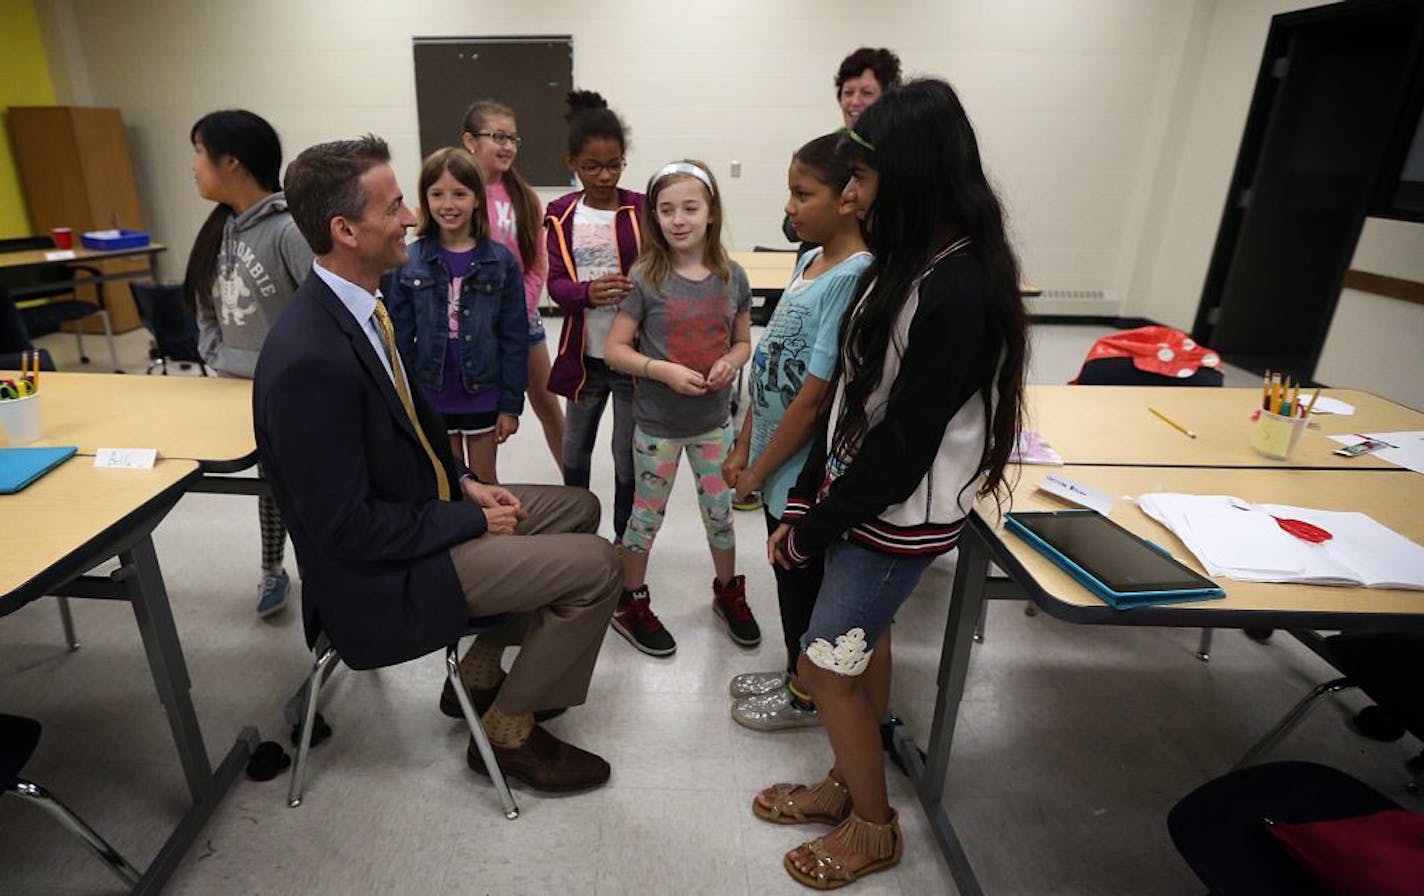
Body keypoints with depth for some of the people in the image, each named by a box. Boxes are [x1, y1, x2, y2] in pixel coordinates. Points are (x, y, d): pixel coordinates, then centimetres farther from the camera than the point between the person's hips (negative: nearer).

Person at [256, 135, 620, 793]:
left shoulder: (359, 302, 0)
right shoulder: (310, 361, -29)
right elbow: (347, 529, -25)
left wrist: (463, 482, 2)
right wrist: (473, 520, -16)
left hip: (419, 506, 9)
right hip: (382, 572, -9)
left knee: (579, 508, 16)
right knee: (595, 567, -12)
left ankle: (482, 669, 25)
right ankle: (507, 732, 10)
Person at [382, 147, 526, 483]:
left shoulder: (500, 260, -6)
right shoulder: (407, 262, -4)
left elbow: (514, 338, -5)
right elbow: (400, 338, -1)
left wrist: (511, 404, -6)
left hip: (483, 395, -1)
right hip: (430, 397, 1)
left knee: (483, 482, 15)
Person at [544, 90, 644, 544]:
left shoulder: (642, 209, -5)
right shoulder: (561, 215, 1)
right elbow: (556, 284, -6)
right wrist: (588, 292, -28)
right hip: (583, 354, 3)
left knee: (628, 454, 8)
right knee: (574, 452, 16)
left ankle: (625, 539, 30)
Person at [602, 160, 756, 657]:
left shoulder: (732, 276, -3)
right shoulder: (645, 278, -12)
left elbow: (743, 340, 8)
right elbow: (615, 349, -11)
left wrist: (731, 362, -14)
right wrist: (665, 371, -24)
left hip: (714, 421, 3)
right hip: (658, 423, -3)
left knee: (720, 511, 16)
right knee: (647, 516, 11)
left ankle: (729, 593, 39)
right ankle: (630, 603, 33)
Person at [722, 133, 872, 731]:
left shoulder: (855, 277, -23)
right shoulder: (810, 260, 5)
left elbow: (814, 397, -23)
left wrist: (757, 471, -13)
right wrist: (744, 446, 9)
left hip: (808, 470, -8)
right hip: (778, 461, 8)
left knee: (804, 581, 12)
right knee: (790, 576, 23)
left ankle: (807, 697, 36)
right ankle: (796, 673, 45)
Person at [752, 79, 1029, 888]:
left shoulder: (959, 287, -25)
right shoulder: (911, 262, 5)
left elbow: (906, 438, -23)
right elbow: (857, 395, 7)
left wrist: (814, 529, -12)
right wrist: (805, 500, 5)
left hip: (900, 516, -8)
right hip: (864, 497, 8)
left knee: (825, 666, 4)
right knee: (865, 645, 20)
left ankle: (874, 827, 29)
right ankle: (848, 787, 41)